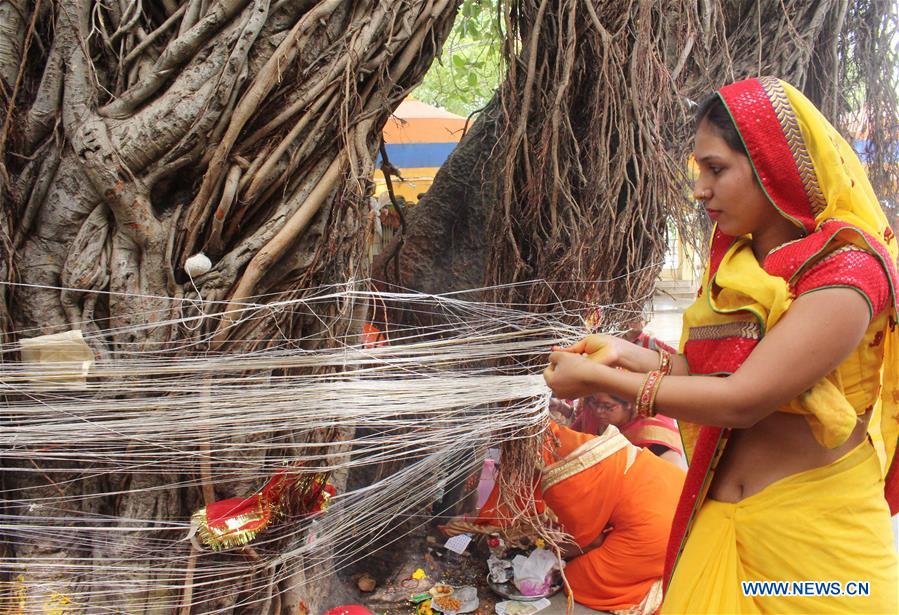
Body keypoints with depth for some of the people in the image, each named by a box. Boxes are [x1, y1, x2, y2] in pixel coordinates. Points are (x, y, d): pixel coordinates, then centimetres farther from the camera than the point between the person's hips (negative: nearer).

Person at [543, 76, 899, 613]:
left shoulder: (844, 276, -18)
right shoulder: (738, 261, 7)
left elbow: (740, 402, -24)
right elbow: (716, 375, 6)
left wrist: (597, 378, -18)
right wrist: (627, 354, -9)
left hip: (814, 533, -6)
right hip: (719, 518, 6)